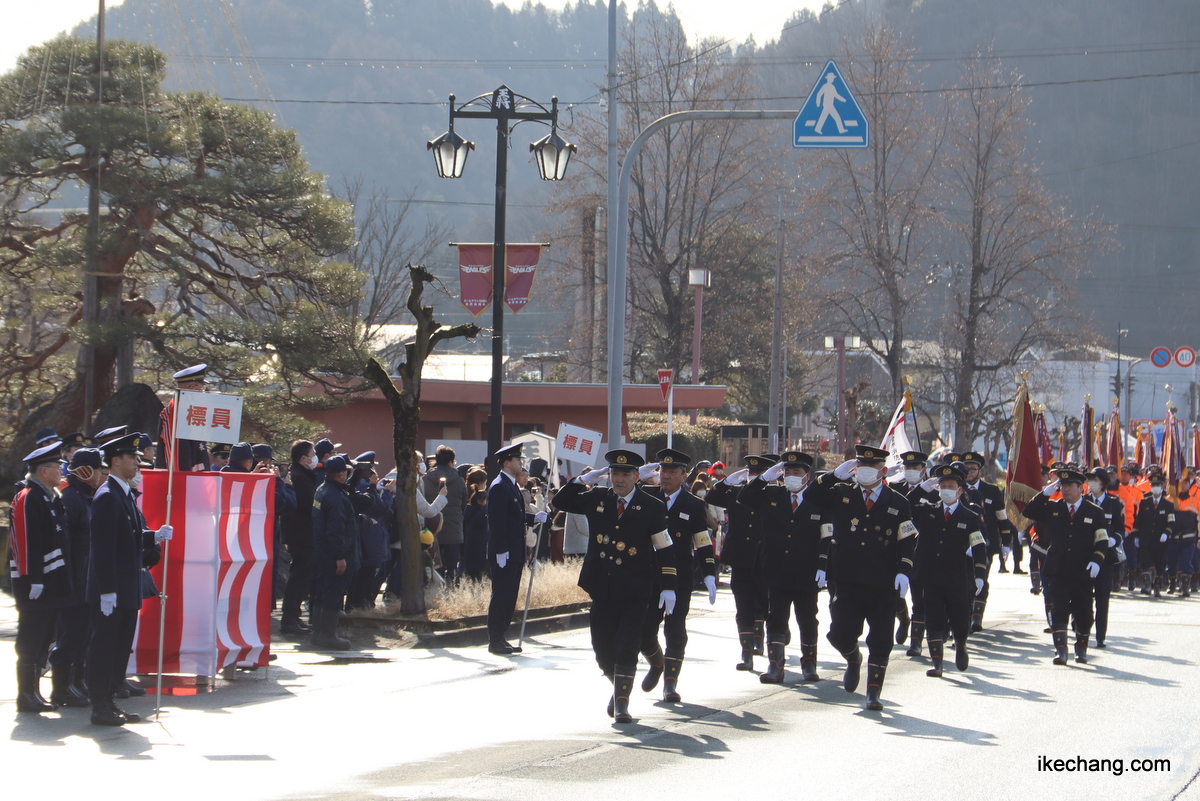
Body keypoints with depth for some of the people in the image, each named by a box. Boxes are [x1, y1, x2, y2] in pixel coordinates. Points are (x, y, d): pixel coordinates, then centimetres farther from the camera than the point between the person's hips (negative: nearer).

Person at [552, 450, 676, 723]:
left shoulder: (651, 507, -3)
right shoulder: (597, 499, 6)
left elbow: (664, 550, -1)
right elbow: (560, 503, 11)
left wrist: (668, 588, -6)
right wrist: (582, 480, -4)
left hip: (634, 594, -4)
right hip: (602, 590, 4)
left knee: (627, 648, -10)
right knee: (603, 650, 9)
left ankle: (622, 704, -5)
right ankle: (618, 687, 35)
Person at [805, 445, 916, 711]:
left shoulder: (898, 503, 5)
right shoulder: (841, 494, 8)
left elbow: (908, 540, 5)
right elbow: (811, 494, 7)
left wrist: (903, 571, -7)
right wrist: (835, 474, -2)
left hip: (882, 585, -1)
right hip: (847, 581, 1)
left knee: (880, 641, 0)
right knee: (840, 635, -2)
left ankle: (873, 692, 9)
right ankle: (853, 659, 32)